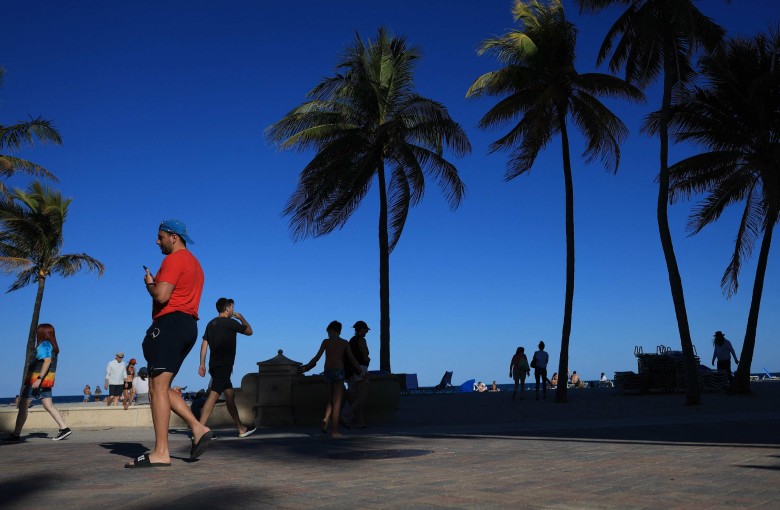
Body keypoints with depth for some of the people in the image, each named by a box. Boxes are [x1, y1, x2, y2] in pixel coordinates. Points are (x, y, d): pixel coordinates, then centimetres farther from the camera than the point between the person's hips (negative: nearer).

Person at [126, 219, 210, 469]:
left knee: (158, 387, -11)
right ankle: (198, 428, 2)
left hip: (171, 324, -10)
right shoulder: (194, 263, 25)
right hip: (188, 325, 10)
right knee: (161, 387, 12)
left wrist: (149, 284, 1)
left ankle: (160, 452, -13)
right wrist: (157, 284, 20)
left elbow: (161, 296, -18)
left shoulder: (174, 259, -7)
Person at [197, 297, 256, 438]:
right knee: (213, 395, -13)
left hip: (215, 365, 9)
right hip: (223, 365, -9)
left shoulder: (211, 323, 14)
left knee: (230, 395, 12)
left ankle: (241, 428, 17)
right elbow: (249, 331, 5)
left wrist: (202, 364, 11)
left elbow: (204, 344, 10)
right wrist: (241, 318, 18)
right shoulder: (230, 322, -7)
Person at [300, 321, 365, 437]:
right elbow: (352, 359, 0)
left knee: (333, 397, 22)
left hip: (327, 372, 2)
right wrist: (361, 371, 9)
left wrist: (306, 367, 13)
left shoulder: (326, 342, 3)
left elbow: (317, 357, 1)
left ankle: (326, 419, 1)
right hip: (338, 371, -2)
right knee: (337, 401, 0)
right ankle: (334, 430, -2)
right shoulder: (345, 343, 2)